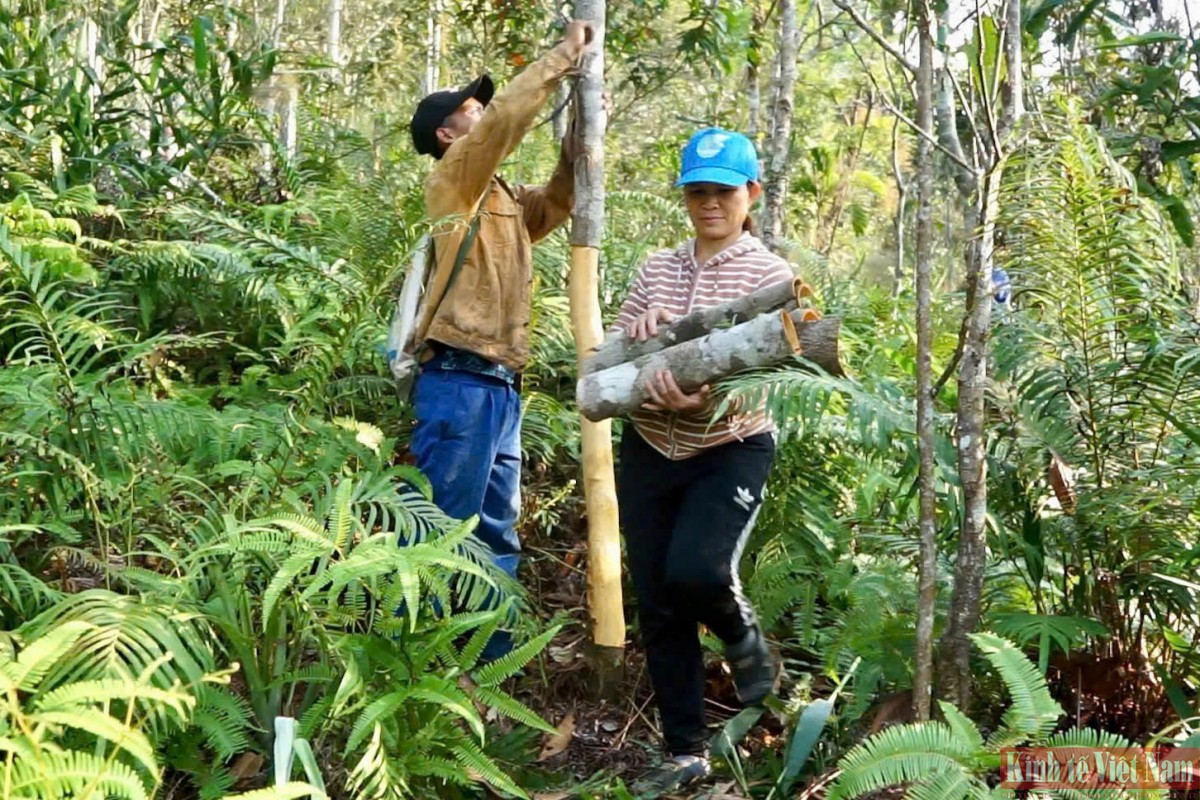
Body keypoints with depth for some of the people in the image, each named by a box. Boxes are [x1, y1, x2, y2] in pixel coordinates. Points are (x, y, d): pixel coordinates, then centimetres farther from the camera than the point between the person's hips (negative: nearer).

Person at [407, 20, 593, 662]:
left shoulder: (504, 199, 22)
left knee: (497, 535, 10)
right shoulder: (452, 180, -1)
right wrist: (564, 55, -5)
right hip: (458, 385, -9)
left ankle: (491, 662, 16)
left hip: (500, 388, 9)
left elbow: (561, 199, 25)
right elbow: (508, 115, -13)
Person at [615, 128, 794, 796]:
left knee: (695, 572, -27)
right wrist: (636, 332, -14)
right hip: (649, 452, 5)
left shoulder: (769, 273, -4)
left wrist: (703, 396, -36)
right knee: (658, 607, 3)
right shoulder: (658, 268, 9)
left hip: (731, 452, -4)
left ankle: (743, 636, 9)